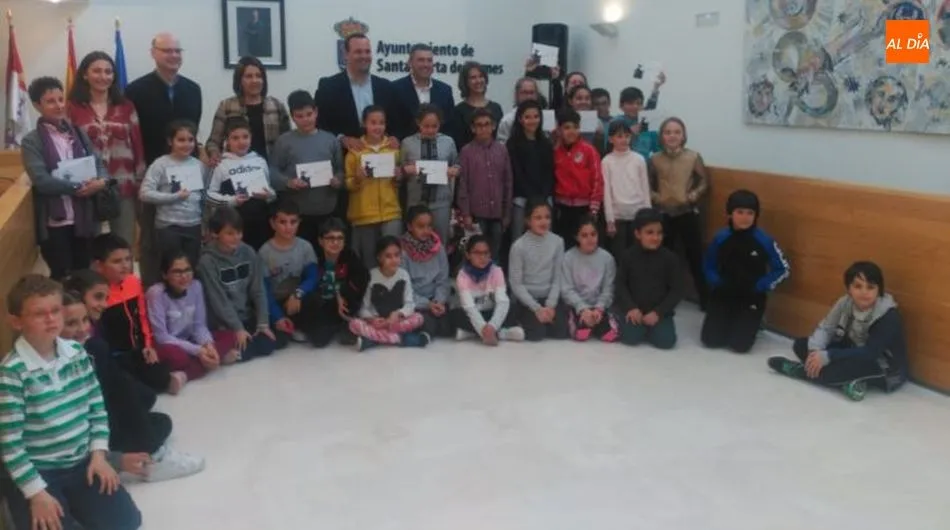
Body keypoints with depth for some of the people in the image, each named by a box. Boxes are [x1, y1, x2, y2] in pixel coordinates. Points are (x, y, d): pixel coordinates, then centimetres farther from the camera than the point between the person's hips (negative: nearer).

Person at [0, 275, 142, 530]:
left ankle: (71, 505, 21)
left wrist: (98, 454, -2)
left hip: (82, 461, 5)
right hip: (36, 471, -4)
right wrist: (37, 493, -18)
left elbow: (98, 408, 7)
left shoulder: (78, 353, -1)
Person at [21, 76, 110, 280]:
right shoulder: (32, 141, -5)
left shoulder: (78, 133, 11)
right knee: (61, 277, 5)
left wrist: (101, 181, -16)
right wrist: (77, 188, -20)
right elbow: (42, 181, -15)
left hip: (83, 218, 4)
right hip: (54, 222, -4)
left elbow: (98, 163, 6)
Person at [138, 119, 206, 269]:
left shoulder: (199, 165, 6)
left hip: (194, 226, 4)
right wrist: (175, 196, -15)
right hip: (168, 227, -4)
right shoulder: (161, 164, -7)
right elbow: (144, 194, -13)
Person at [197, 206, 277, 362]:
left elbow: (258, 290, -1)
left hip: (247, 317, 5)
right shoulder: (207, 261, -15)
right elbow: (218, 300, -15)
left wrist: (263, 323, -8)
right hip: (222, 324, -5)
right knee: (243, 351, -23)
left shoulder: (248, 253, -2)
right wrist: (237, 328, -18)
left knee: (268, 344, -13)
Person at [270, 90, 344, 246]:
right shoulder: (284, 141, 2)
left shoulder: (330, 139, 9)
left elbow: (341, 169, 11)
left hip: (327, 211, 2)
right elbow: (273, 171, -1)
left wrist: (338, 180, -10)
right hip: (296, 212, -2)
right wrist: (288, 182, -18)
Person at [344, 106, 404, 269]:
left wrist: (399, 177, -3)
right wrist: (357, 178, -16)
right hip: (364, 213, -1)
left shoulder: (393, 148, 8)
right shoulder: (355, 150, 1)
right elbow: (348, 185, 4)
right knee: (369, 258, 4)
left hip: (391, 212, 1)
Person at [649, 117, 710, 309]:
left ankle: (705, 299, 14)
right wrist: (655, 197, -9)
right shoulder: (655, 159, -1)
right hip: (663, 214, 2)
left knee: (695, 257, 2)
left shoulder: (694, 157, -5)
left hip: (688, 213, -2)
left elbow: (705, 181, 2)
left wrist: (693, 196, -13)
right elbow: (648, 185, 8)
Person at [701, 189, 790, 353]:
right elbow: (708, 267, 7)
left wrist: (759, 287, -14)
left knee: (740, 344, -11)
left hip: (752, 298, -2)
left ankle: (750, 323, 23)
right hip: (723, 295, 2)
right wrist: (718, 283, -11)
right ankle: (728, 322, 27)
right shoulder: (720, 238, -7)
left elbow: (783, 269, -4)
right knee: (710, 340, -5)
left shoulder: (764, 240, -13)